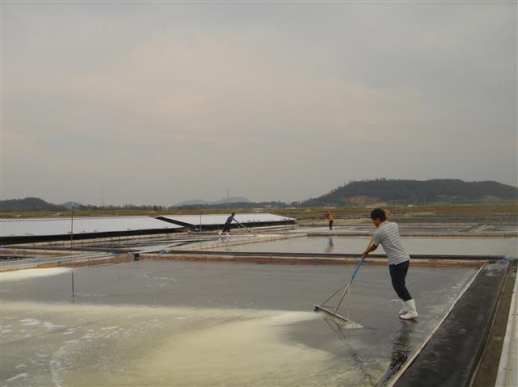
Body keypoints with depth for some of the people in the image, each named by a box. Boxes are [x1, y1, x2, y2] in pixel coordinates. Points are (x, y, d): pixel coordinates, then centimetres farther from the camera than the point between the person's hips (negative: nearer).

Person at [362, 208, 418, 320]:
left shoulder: (378, 232, -10)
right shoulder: (394, 225, 7)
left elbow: (373, 247, 9)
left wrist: (366, 252, 27)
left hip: (396, 262, -8)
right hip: (405, 258, 8)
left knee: (400, 287, 0)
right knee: (400, 285, 22)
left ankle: (412, 312, 2)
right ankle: (407, 307, 28)